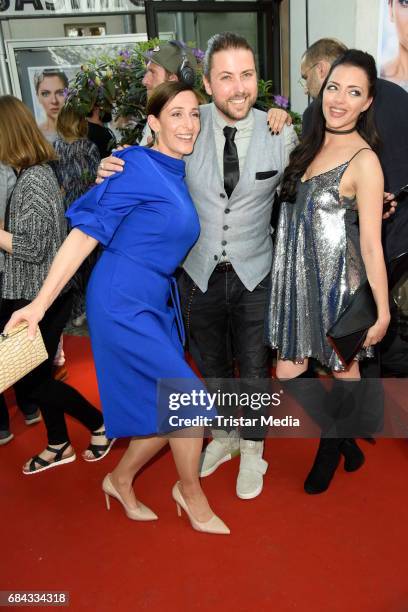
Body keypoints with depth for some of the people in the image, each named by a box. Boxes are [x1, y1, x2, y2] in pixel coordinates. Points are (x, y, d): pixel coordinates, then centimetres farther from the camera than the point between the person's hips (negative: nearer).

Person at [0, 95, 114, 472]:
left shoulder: (33, 180, -21)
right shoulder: (34, 172, 7)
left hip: (39, 297, -9)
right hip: (34, 293, 9)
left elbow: (33, 248, -23)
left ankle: (100, 424, 20)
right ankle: (59, 446, 34)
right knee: (35, 375, 17)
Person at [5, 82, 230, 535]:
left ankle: (120, 481, 37)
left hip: (156, 301, 9)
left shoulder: (181, 173, 11)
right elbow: (86, 232, -14)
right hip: (121, 302, -9)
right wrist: (41, 302, -15)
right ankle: (191, 493, 24)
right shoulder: (137, 167, -13)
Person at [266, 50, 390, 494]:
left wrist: (382, 312, -14)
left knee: (343, 366, 15)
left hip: (337, 282, -6)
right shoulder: (310, 145, 6)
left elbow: (371, 245, -16)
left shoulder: (363, 161, -15)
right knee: (288, 373, 11)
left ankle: (332, 447, 42)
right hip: (295, 278, 7)